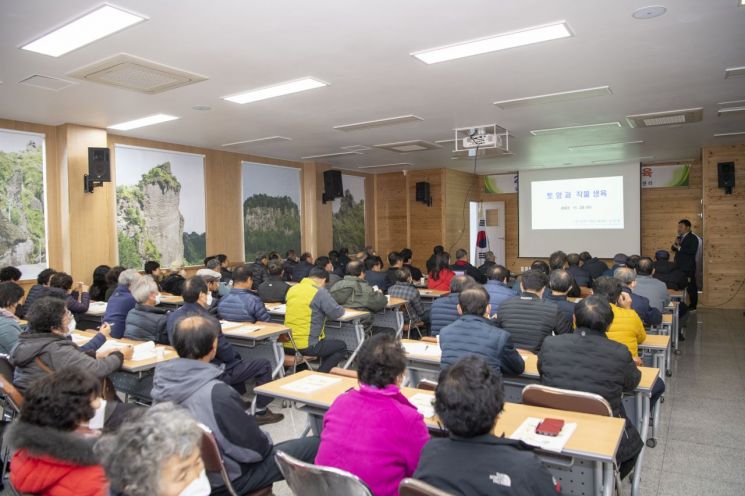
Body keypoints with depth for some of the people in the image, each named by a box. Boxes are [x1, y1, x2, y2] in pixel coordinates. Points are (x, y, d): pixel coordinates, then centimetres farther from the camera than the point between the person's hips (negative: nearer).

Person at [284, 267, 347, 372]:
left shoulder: (292, 289, 7)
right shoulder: (320, 292, -14)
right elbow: (336, 313, -10)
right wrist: (341, 308, 11)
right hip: (306, 346, -8)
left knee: (325, 342, 31)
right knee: (341, 347, 13)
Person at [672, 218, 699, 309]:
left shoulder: (693, 238, -7)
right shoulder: (679, 237, 15)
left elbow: (693, 250, -21)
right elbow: (673, 248, 15)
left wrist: (679, 247, -20)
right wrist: (675, 245, -6)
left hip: (688, 268, -7)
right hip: (679, 267, 7)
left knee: (691, 287, 0)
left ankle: (692, 305, 9)